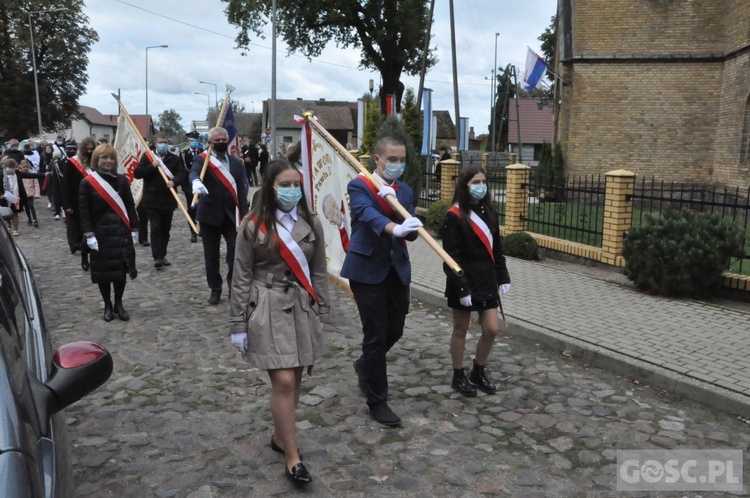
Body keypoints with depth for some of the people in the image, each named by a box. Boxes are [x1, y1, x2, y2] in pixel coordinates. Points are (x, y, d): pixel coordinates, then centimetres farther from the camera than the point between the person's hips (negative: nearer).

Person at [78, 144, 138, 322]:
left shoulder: (122, 180, 4)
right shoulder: (87, 183, -4)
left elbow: (130, 206, 7)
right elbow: (84, 211, -5)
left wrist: (134, 230, 4)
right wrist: (89, 235, -11)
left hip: (121, 233, 2)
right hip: (100, 234, -2)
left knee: (121, 269, 6)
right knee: (103, 271, 6)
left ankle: (119, 304, 21)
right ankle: (107, 306, 21)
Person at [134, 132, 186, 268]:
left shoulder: (174, 159, 6)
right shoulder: (147, 157, 3)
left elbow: (181, 173, -7)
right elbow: (137, 173, -5)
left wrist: (174, 181, -27)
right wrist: (152, 166, -17)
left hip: (168, 200, 3)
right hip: (152, 200, -2)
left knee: (165, 229, 10)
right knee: (156, 228, -9)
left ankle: (163, 255, 22)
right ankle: (157, 257, -10)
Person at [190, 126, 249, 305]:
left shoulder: (237, 163, 8)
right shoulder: (201, 159, -1)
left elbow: (242, 191, 4)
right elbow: (194, 171, -25)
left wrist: (244, 216, -4)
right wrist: (196, 182, -50)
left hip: (232, 215, 1)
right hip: (210, 214, -1)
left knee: (236, 252, -5)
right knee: (211, 255, 8)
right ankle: (215, 289, 23)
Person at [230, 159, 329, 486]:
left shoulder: (311, 223, 4)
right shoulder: (254, 225, -7)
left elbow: (319, 273, 9)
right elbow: (241, 278, -4)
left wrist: (321, 315, 8)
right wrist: (238, 324, -5)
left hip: (302, 309, 4)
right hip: (268, 310, -4)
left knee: (295, 379, 12)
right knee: (283, 382, -8)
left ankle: (280, 437, 34)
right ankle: (293, 458, 6)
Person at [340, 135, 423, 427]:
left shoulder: (405, 191, 10)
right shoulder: (359, 186, -7)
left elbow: (412, 232, -2)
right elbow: (367, 214, -29)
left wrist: (395, 201, -17)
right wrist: (394, 228, -48)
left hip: (397, 270, 6)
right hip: (367, 271, -6)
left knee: (394, 331, 15)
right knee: (376, 336, -1)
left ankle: (365, 366, 46)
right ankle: (377, 401, 15)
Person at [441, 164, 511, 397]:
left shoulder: (488, 212, 9)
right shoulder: (454, 216, -13)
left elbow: (496, 248, 15)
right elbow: (452, 256, -16)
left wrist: (502, 276, 11)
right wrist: (461, 287, -19)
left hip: (487, 280, 6)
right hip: (464, 282, -6)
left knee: (491, 329, 7)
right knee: (460, 329, 8)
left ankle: (478, 372, 28)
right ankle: (459, 377, 25)